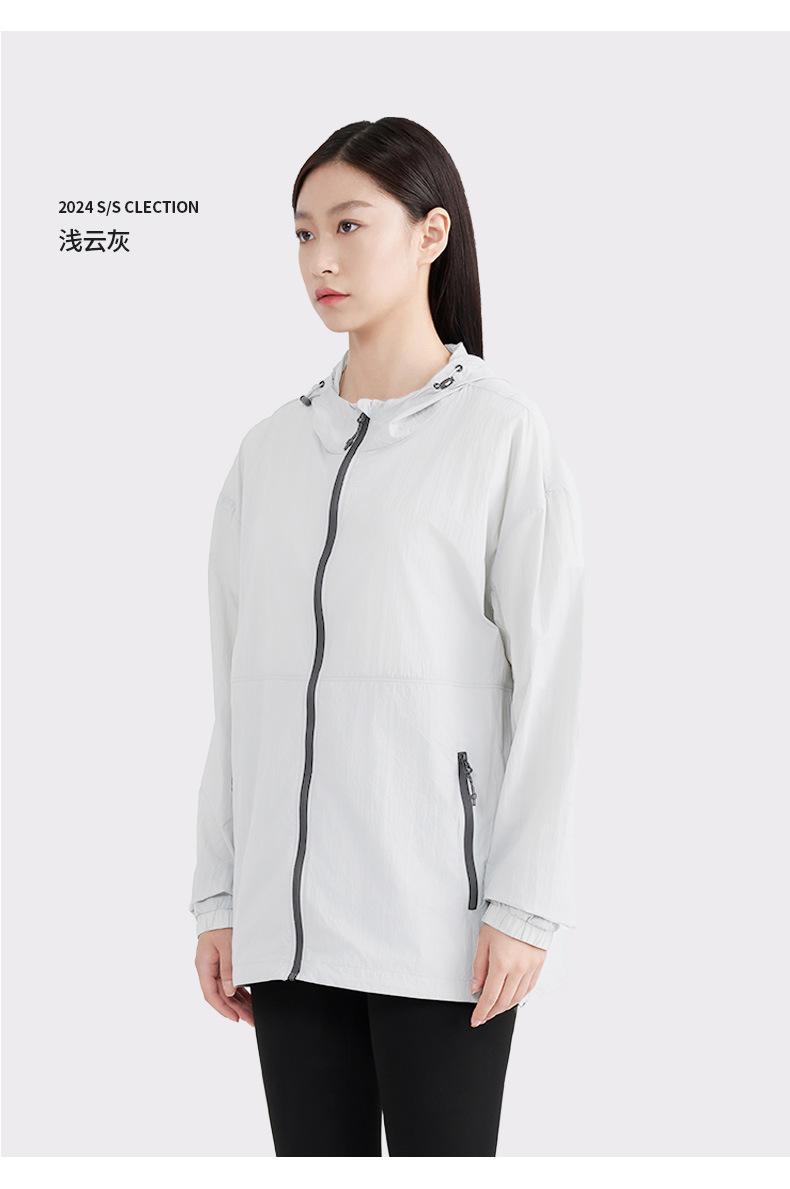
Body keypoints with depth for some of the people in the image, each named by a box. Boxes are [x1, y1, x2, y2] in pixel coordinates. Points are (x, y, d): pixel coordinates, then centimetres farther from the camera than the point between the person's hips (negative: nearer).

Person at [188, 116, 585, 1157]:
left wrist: (525, 903, -9)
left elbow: (548, 679, -5)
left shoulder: (502, 430, -2)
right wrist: (219, 896, 9)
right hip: (287, 910, 4)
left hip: (437, 910, -4)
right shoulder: (270, 449, 11)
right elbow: (237, 688, 11)